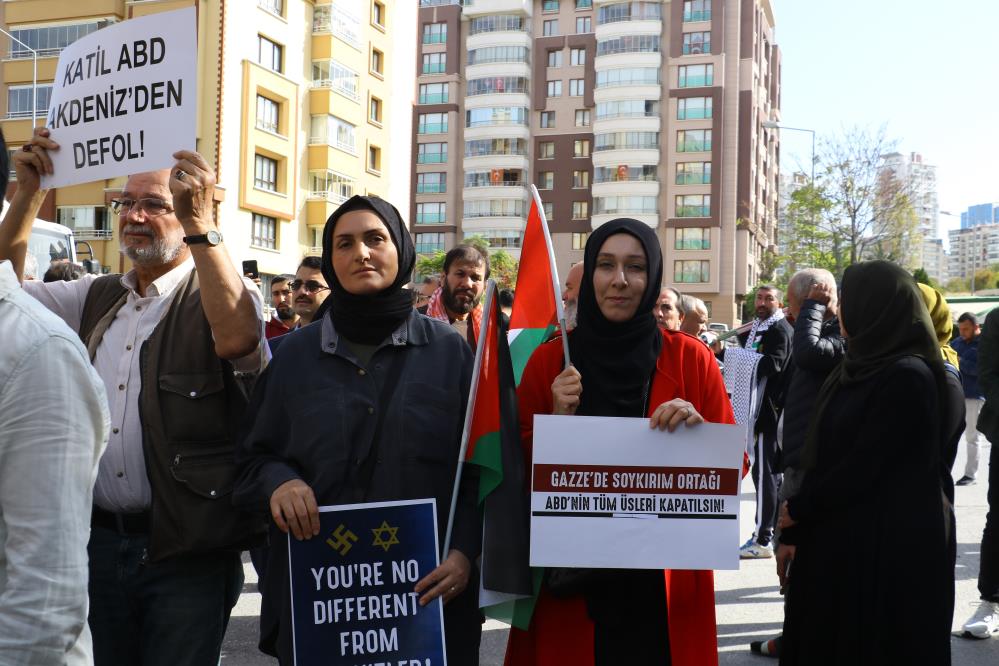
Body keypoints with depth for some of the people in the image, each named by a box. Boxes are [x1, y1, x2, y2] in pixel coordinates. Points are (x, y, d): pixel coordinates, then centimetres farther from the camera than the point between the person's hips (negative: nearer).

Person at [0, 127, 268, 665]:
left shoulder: (220, 295, -7)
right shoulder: (95, 298, 14)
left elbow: (237, 338, -28)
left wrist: (200, 226, -31)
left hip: (185, 550, -6)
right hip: (98, 540, 6)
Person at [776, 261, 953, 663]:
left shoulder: (908, 377, -17)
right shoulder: (857, 367, 10)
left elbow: (864, 466, -19)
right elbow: (822, 457, 10)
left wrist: (798, 510, -7)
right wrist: (797, 525, 6)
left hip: (886, 549, -8)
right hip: (836, 539, 8)